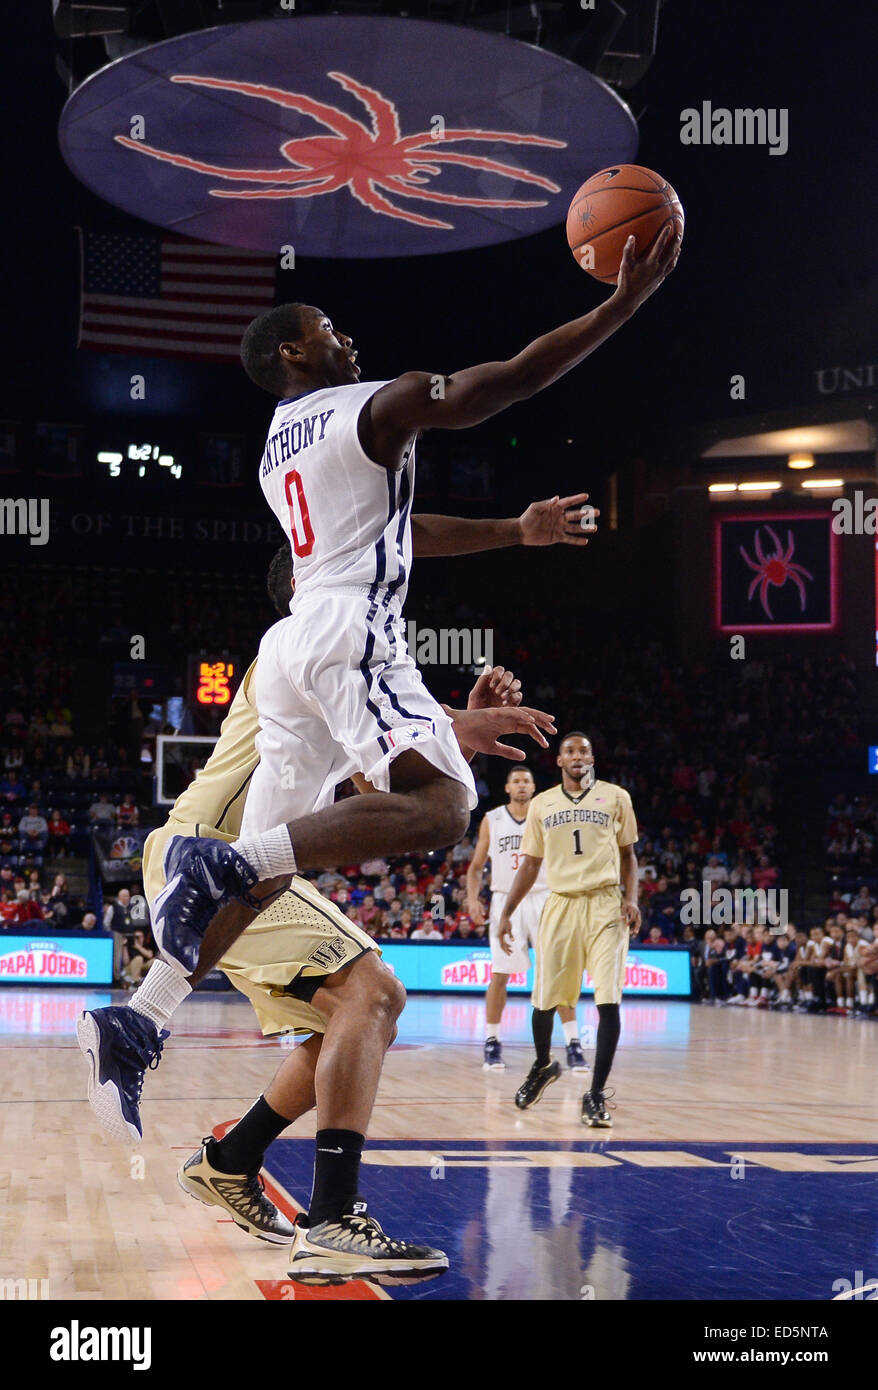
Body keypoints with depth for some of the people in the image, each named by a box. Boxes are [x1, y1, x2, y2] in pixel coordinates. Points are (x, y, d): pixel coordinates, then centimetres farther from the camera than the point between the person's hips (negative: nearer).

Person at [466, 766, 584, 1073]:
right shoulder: (492, 820, 6)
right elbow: (477, 866, 11)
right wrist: (472, 898, -4)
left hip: (543, 899, -1)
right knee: (500, 974, -1)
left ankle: (573, 1044, -6)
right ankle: (492, 1042, 12)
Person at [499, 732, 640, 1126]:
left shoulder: (615, 797, 6)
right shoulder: (541, 804, 12)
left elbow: (627, 854, 11)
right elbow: (530, 863, 15)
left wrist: (631, 898, -4)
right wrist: (506, 912, 8)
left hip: (605, 905, -2)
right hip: (560, 905, 2)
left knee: (607, 1001, -12)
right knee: (544, 999, 6)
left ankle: (596, 1094, -7)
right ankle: (543, 1065, 35)